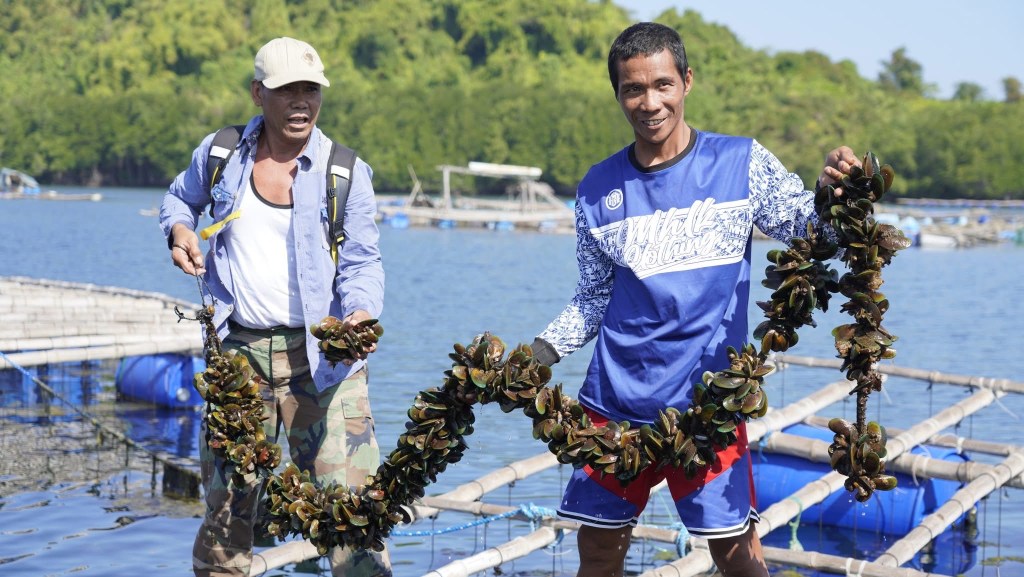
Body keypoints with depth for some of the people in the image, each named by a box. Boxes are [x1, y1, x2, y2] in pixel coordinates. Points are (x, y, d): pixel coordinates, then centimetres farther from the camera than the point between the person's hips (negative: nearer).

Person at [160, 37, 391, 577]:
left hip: (322, 355, -2)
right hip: (239, 350, 3)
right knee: (227, 501, 12)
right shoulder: (220, 153, 5)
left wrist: (361, 315, -24)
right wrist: (178, 229, 2)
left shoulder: (347, 172, -2)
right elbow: (180, 196, 25)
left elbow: (362, 263, -4)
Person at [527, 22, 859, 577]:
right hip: (615, 400, 3)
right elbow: (592, 301, 12)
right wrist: (538, 353, -2)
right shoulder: (598, 189, 5)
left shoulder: (742, 163, -2)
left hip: (707, 400, -3)